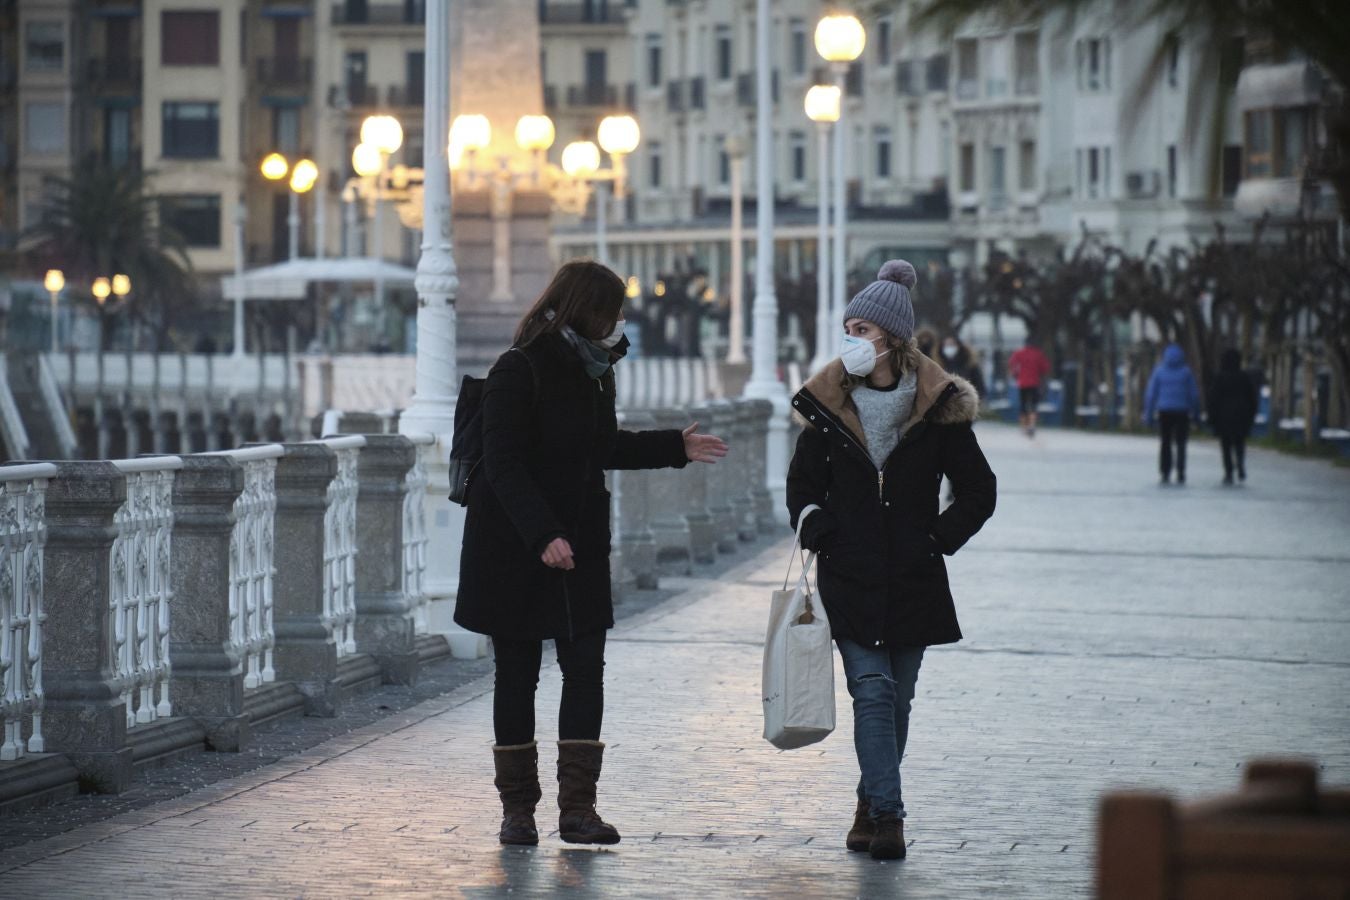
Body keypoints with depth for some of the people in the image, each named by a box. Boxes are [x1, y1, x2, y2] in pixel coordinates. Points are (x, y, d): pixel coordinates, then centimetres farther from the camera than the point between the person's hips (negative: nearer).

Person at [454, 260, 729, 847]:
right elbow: (504, 466, -21)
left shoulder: (593, 372, 9)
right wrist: (543, 535, -30)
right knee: (517, 675, 3)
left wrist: (674, 448, 18)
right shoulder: (518, 373, -16)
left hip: (579, 546, 7)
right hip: (515, 550, -6)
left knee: (585, 669, -1)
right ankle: (517, 808, 12)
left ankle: (578, 806, 1)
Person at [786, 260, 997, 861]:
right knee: (872, 691, -10)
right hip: (850, 580, 0)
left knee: (895, 698, 7)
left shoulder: (938, 407, -3)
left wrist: (938, 541, -5)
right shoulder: (828, 405, 2)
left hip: (914, 582, 0)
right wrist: (819, 536, 0)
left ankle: (872, 805, 21)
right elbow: (803, 485, 14)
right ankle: (886, 816, -14)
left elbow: (978, 492, 4)